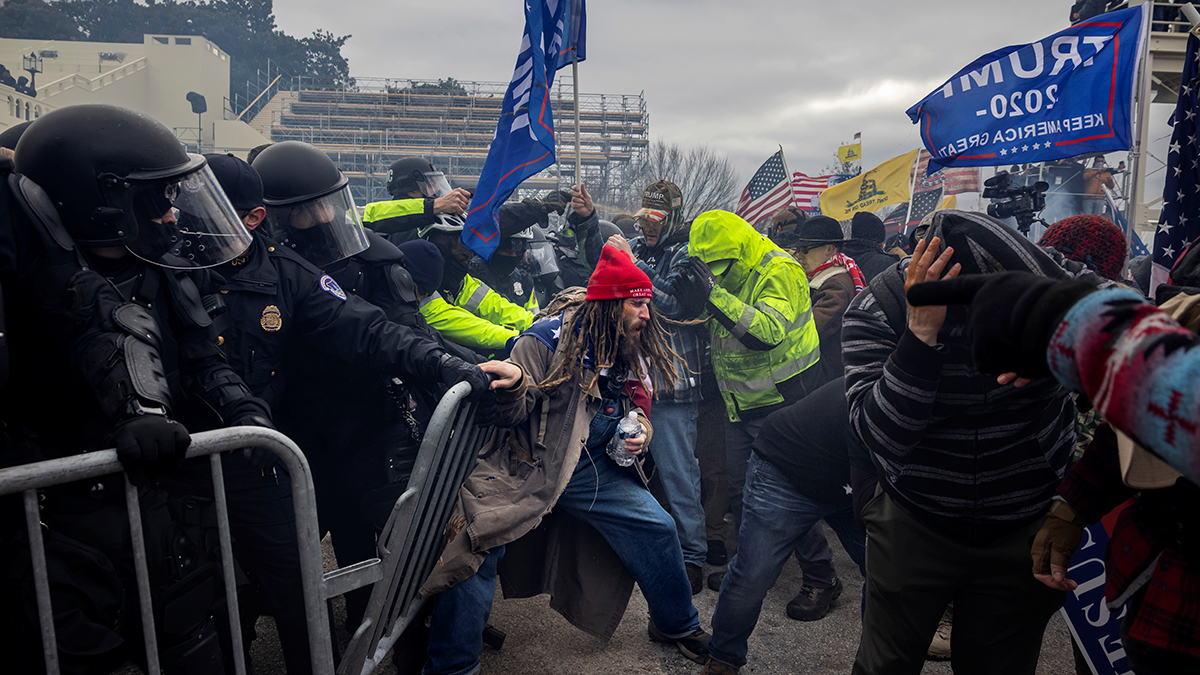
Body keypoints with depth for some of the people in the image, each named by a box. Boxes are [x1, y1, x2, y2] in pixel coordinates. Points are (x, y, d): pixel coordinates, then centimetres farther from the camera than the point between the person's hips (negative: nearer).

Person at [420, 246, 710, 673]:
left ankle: (678, 626, 30)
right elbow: (514, 416, -15)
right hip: (527, 469, -5)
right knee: (476, 550, -19)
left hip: (595, 471, 6)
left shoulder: (633, 352, 4)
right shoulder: (548, 339, -16)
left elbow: (636, 409, 20)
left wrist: (642, 432, -2)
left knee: (657, 528, 3)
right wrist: (514, 389, -37)